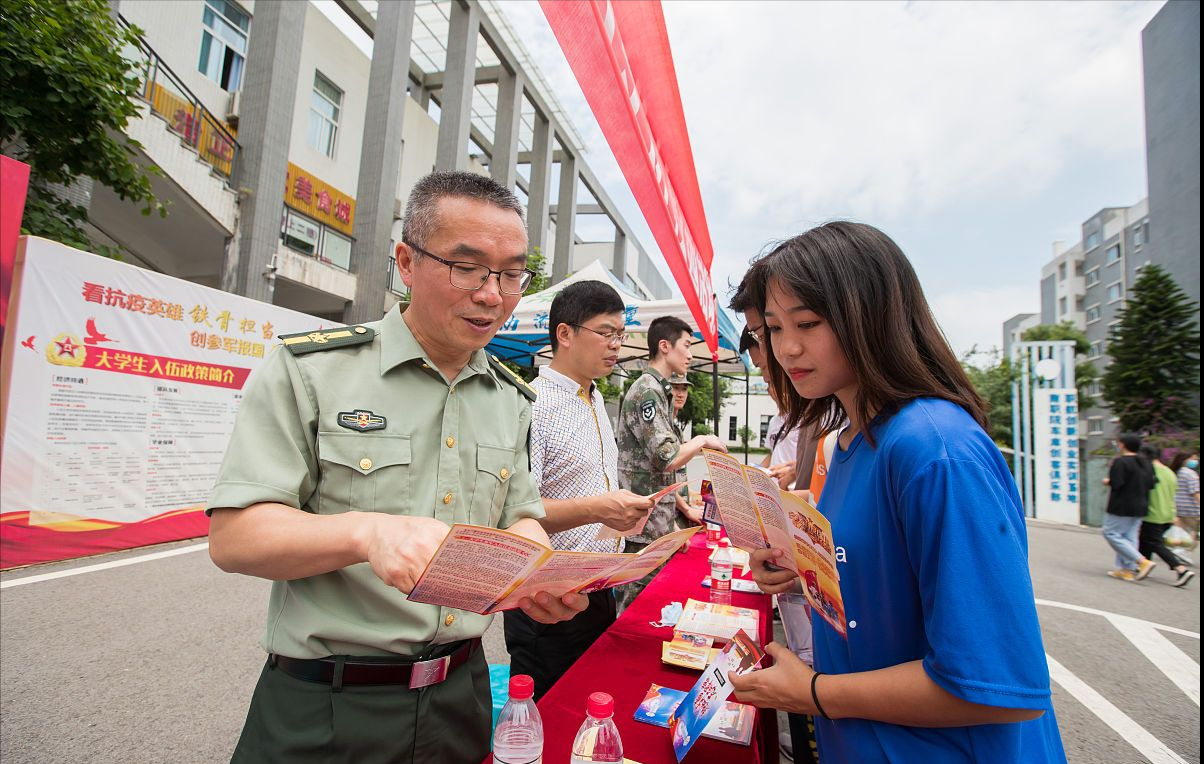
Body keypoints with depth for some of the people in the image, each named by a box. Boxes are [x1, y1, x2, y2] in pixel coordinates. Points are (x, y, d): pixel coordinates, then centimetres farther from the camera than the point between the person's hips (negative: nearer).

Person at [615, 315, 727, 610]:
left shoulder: (657, 390, 15)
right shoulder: (647, 391, -16)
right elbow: (668, 459, -24)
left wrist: (681, 505, 20)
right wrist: (701, 441, -7)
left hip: (657, 522, 10)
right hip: (644, 526, -10)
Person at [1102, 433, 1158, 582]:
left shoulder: (1120, 461, -16)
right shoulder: (1145, 462, 10)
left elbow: (1116, 483, -22)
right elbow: (1151, 483, 11)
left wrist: (1108, 481, -2)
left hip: (1121, 507, -9)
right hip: (1140, 507, 9)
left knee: (1111, 533, -2)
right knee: (1130, 537, 11)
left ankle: (1143, 561, -11)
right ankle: (1127, 569, 11)